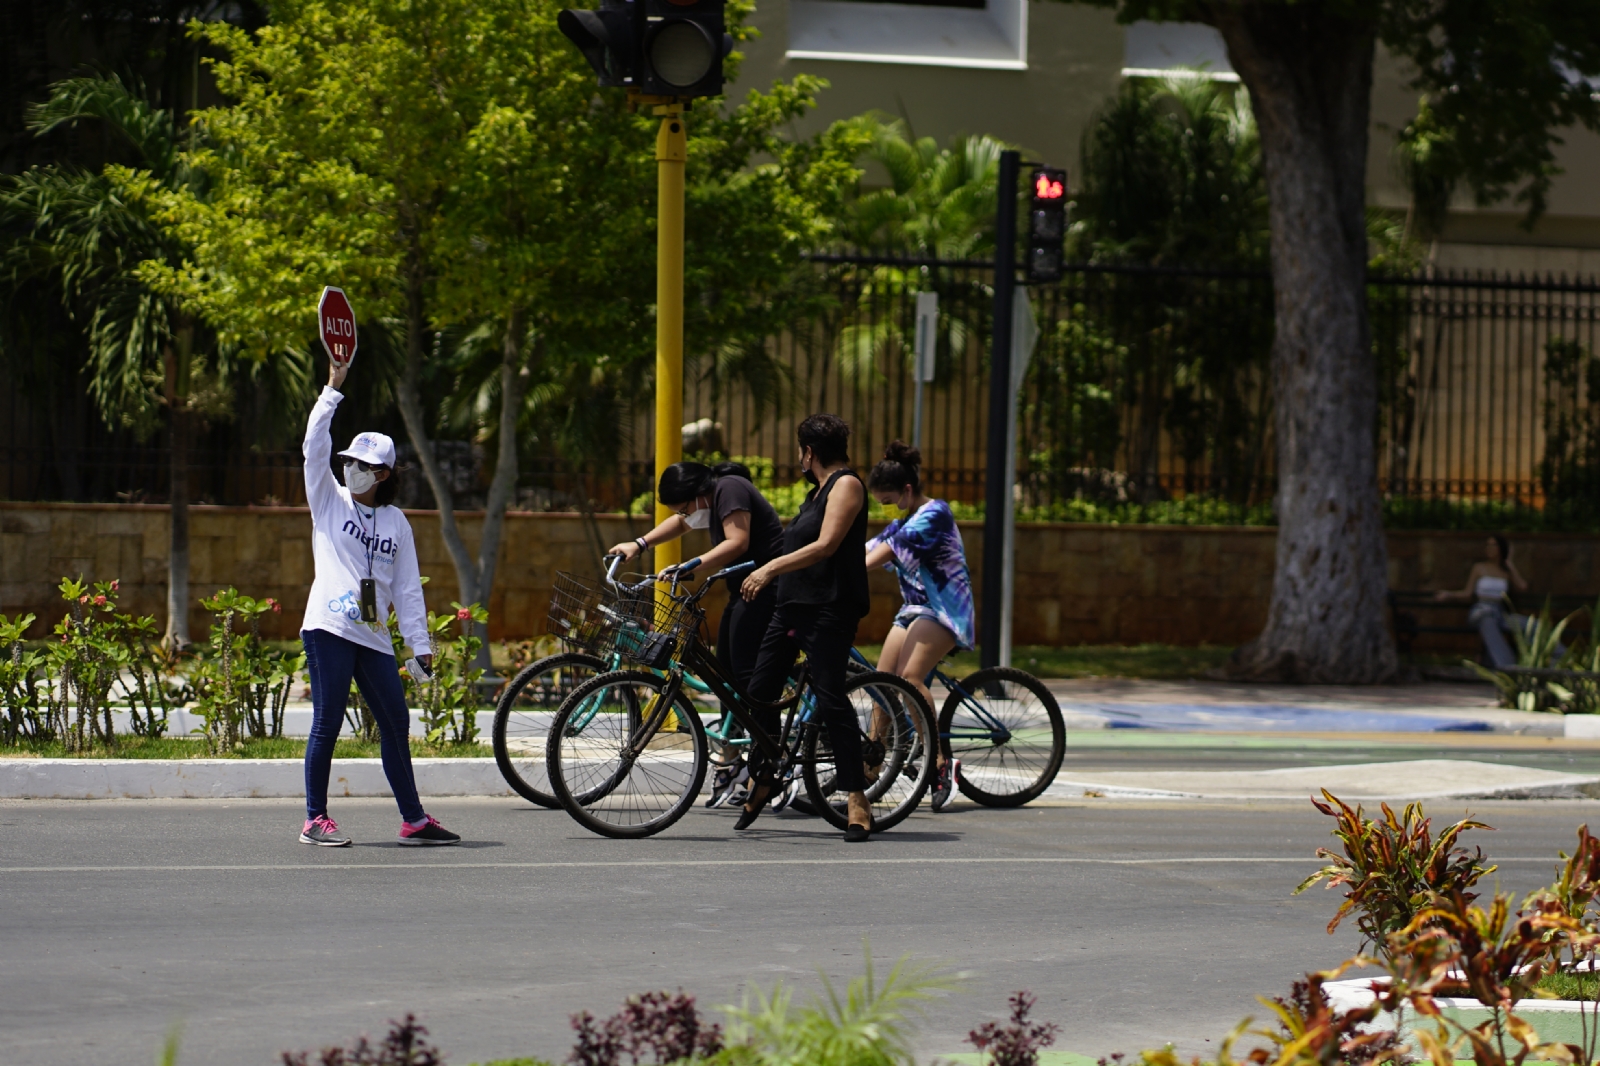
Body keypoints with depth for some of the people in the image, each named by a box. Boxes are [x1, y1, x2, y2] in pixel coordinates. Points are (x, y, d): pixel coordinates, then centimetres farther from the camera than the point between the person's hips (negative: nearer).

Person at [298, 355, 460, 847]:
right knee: (327, 724, -6)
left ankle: (413, 820, 13)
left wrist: (420, 643, 8)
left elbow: (408, 586, 14)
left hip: (374, 638, 4)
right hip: (329, 628, -4)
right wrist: (333, 389, -10)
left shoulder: (396, 522, 14)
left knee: (396, 724, 5)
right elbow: (315, 446, -6)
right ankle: (315, 820, 0)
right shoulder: (329, 501, 7)